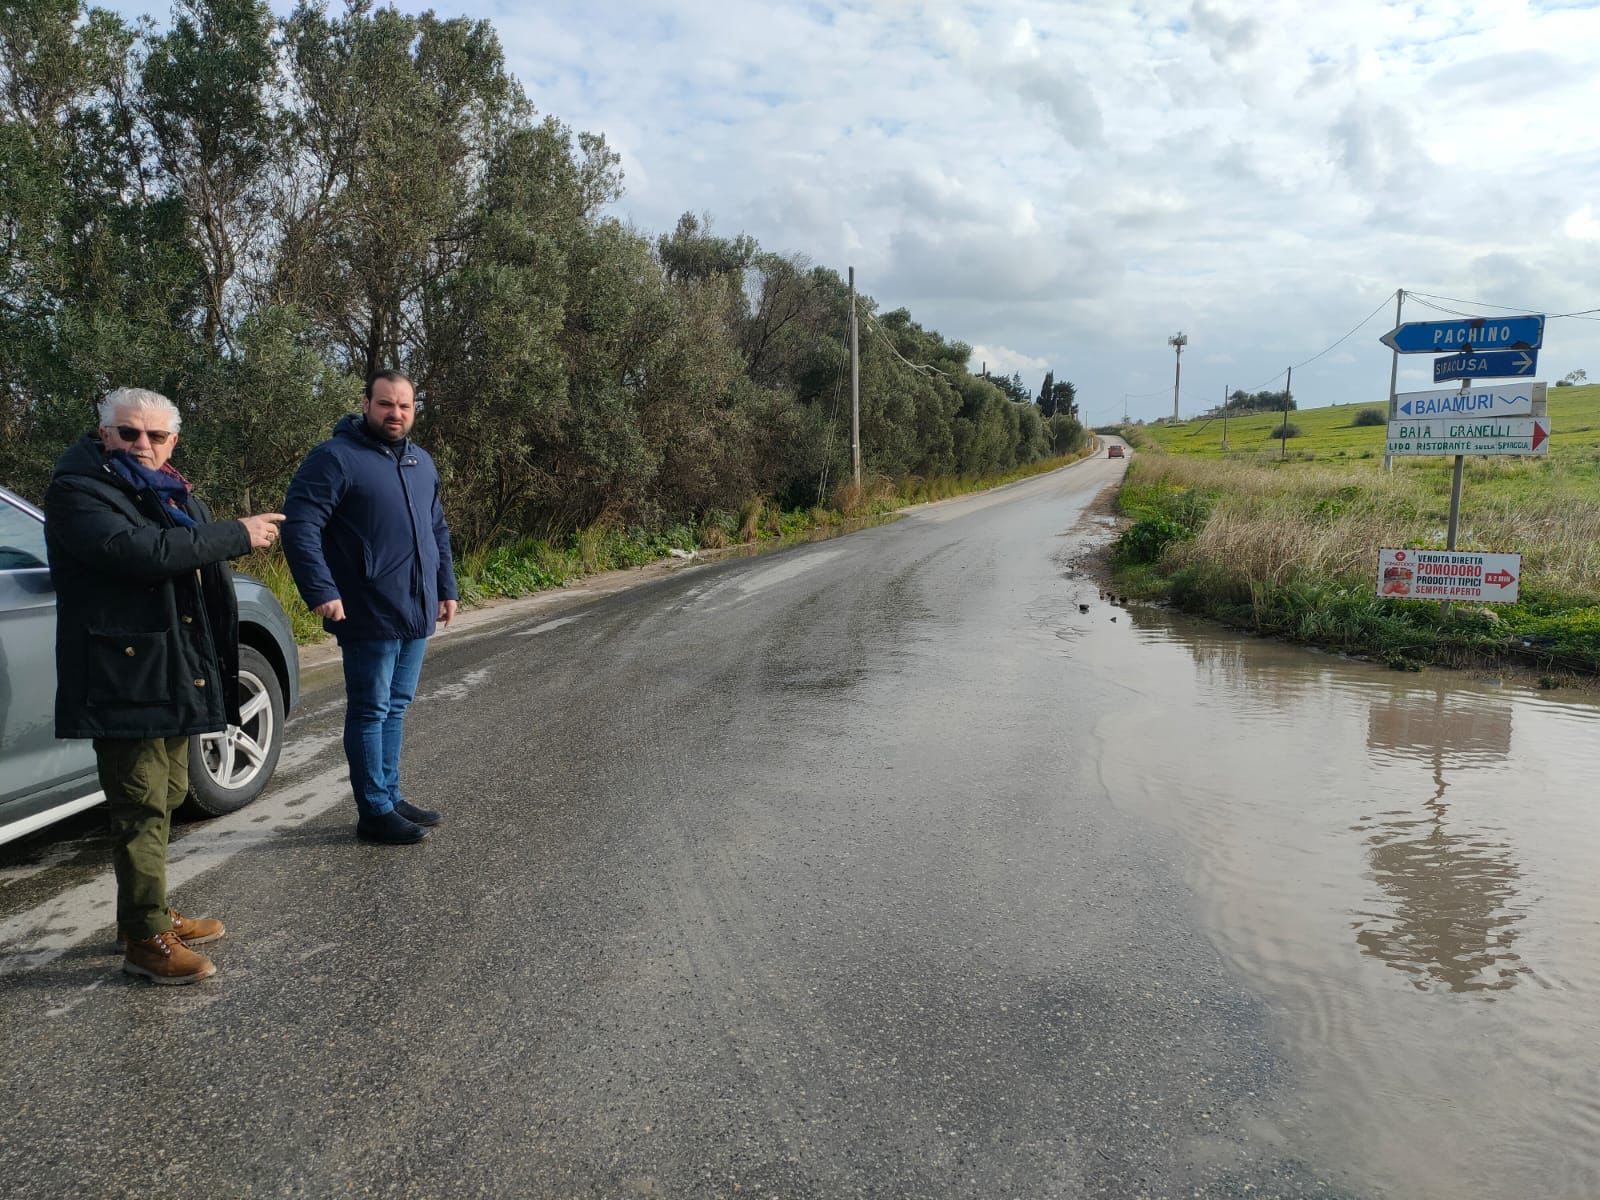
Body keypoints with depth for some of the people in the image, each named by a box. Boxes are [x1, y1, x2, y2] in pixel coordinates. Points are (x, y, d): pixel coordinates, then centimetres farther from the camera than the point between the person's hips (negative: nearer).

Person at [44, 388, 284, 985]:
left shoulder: (170, 491, 17)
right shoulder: (78, 491, -10)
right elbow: (140, 550, -27)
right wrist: (235, 535, -21)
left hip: (176, 675, 9)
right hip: (124, 681, -9)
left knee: (165, 796, 18)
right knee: (141, 807, -4)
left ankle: (151, 912, 32)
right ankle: (144, 939, 6)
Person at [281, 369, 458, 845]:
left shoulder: (421, 462, 15)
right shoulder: (336, 458, -9)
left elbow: (438, 531, 24)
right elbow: (299, 525, -15)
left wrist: (447, 588, 19)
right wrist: (321, 591, -22)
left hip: (416, 612, 7)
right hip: (369, 616, -7)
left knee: (395, 708, 15)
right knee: (370, 711, 1)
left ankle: (390, 796, 26)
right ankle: (375, 813, 9)